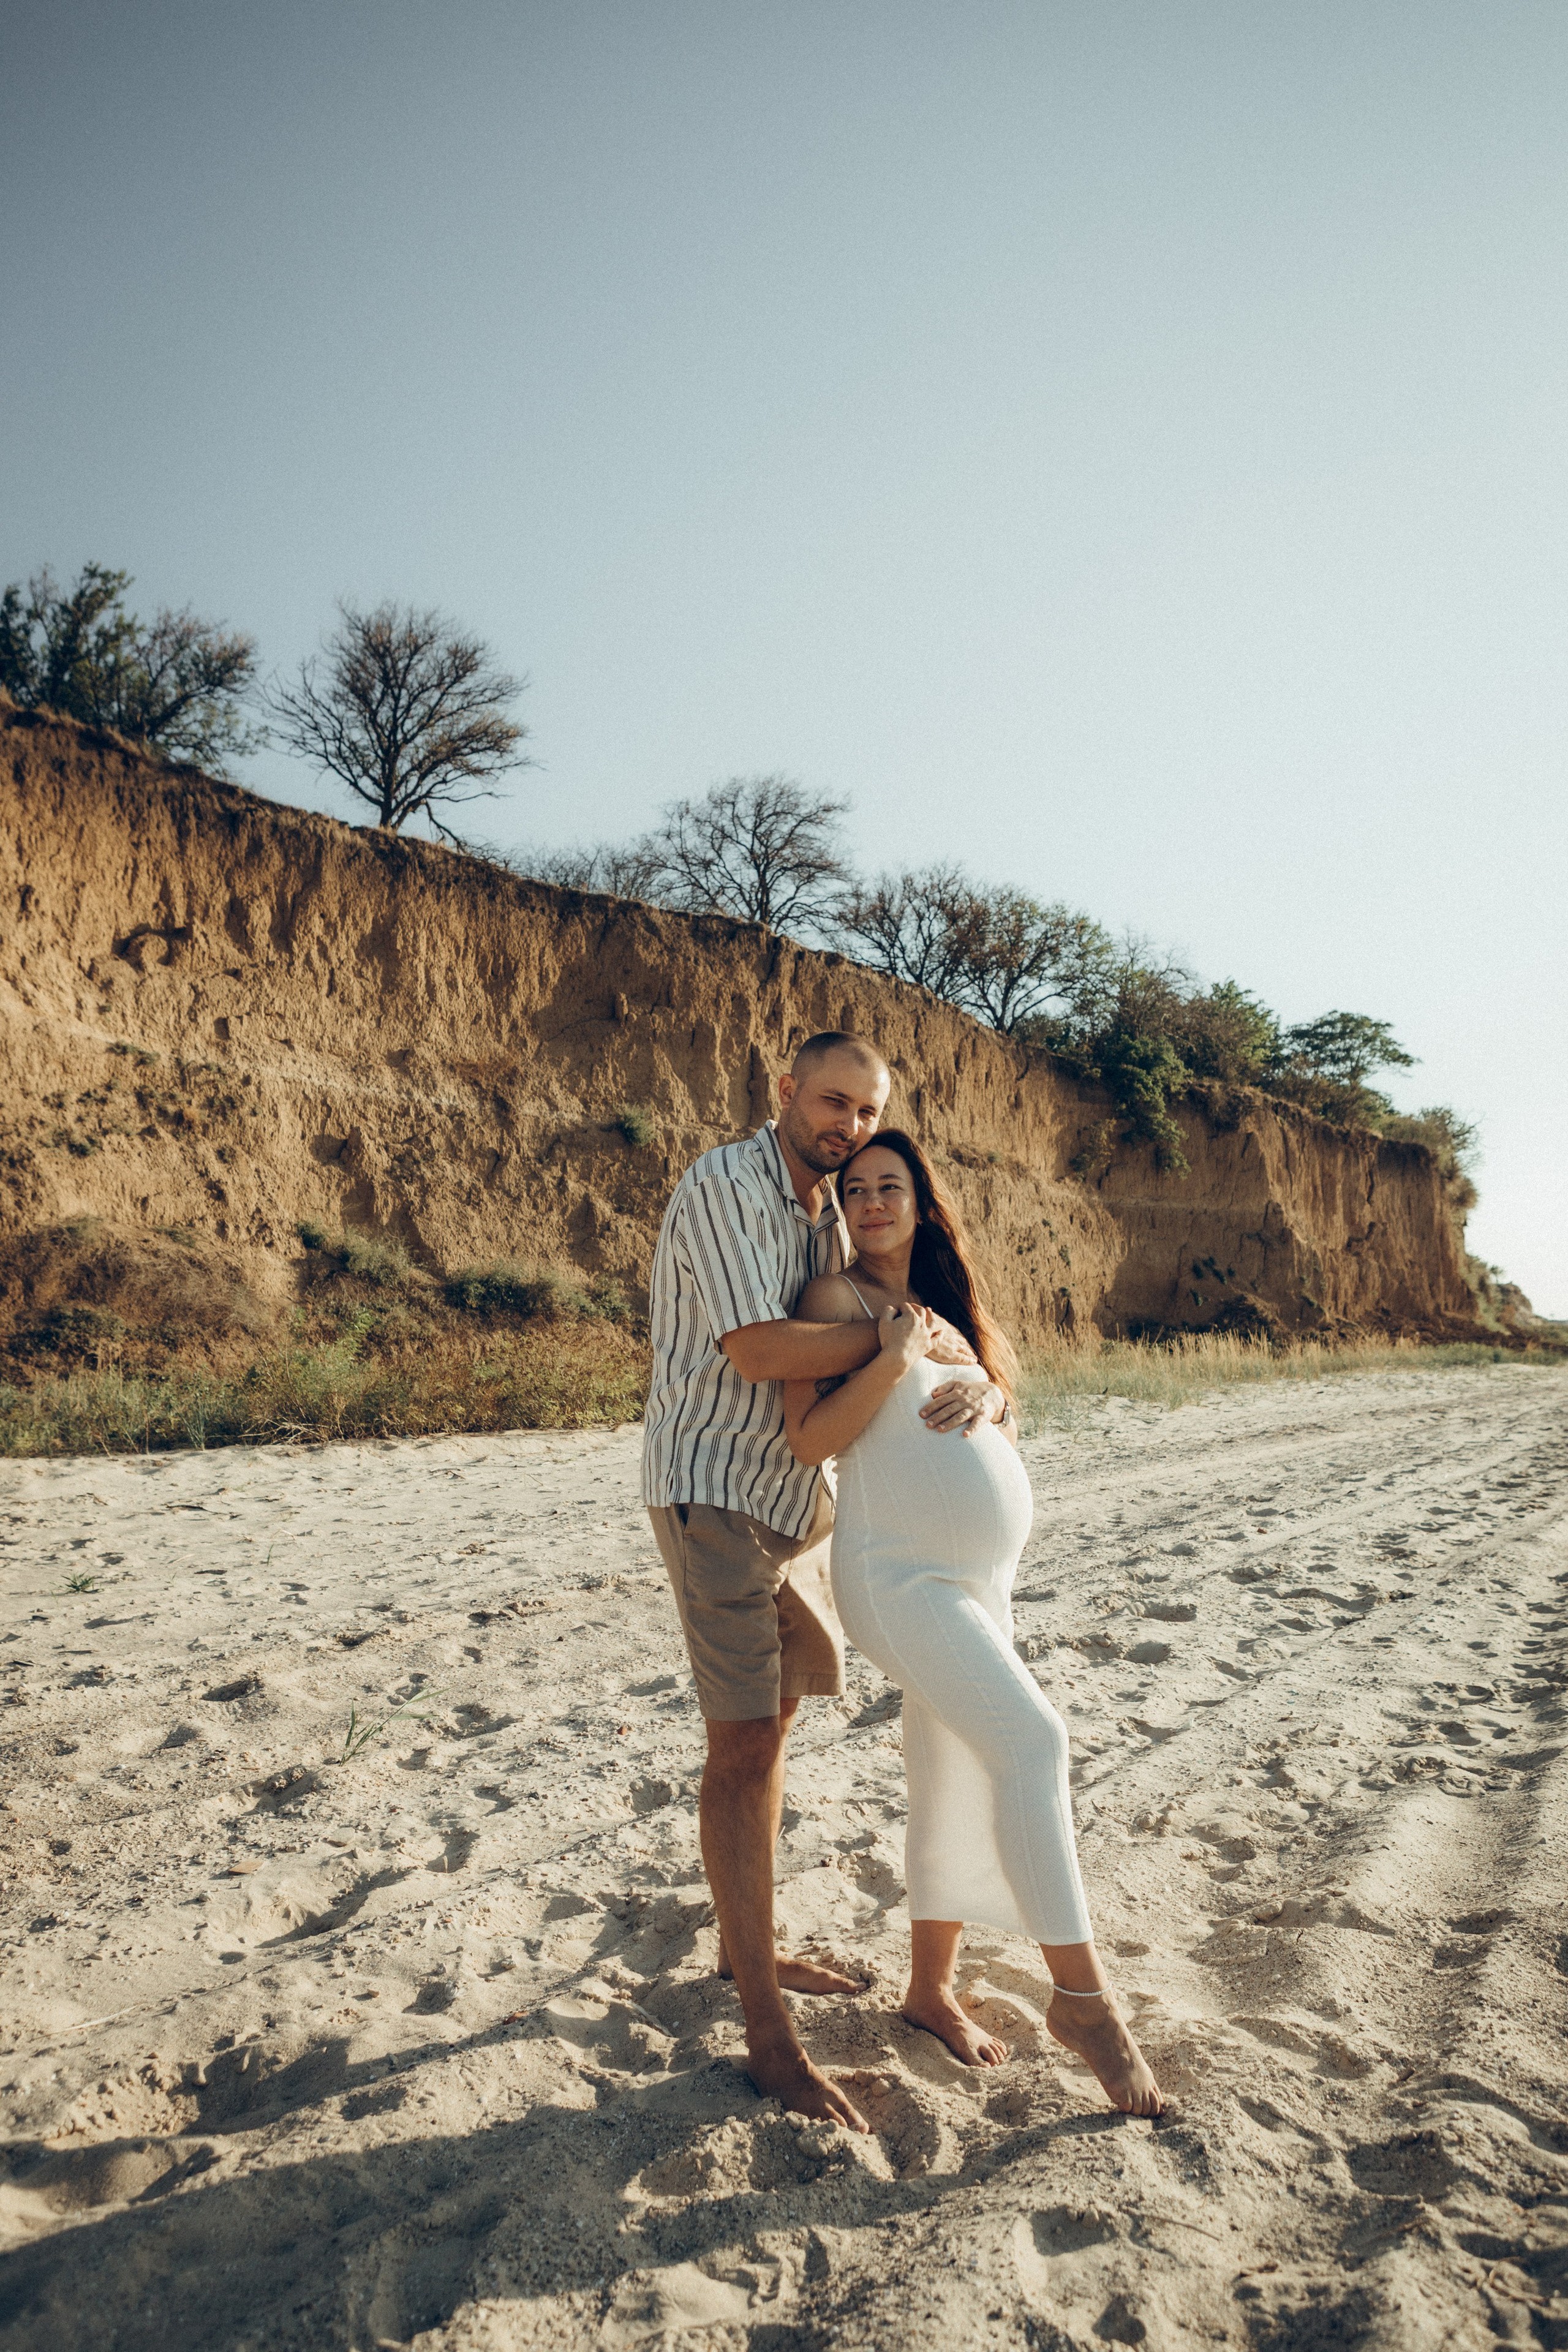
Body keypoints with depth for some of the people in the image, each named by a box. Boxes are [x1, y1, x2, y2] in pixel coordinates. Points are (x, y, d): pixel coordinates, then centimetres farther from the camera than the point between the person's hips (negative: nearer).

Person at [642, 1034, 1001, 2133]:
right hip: (714, 1492, -9)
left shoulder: (836, 1213, 10)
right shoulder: (725, 1186, -16)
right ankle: (768, 2033, 0)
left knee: (771, 1721, 17)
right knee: (746, 1740, -8)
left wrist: (978, 1382, -15)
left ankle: (746, 1943, 34)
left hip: (796, 1495, 9)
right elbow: (760, 1351, -28)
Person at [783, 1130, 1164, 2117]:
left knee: (959, 1790, 13)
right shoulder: (839, 1297, -6)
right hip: (900, 1577, -8)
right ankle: (1082, 1993, -12)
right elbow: (810, 1438, -14)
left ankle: (932, 1988, 28)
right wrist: (890, 1359, -22)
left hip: (980, 1582, 8)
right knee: (1031, 1739, -21)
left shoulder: (940, 1303, 15)